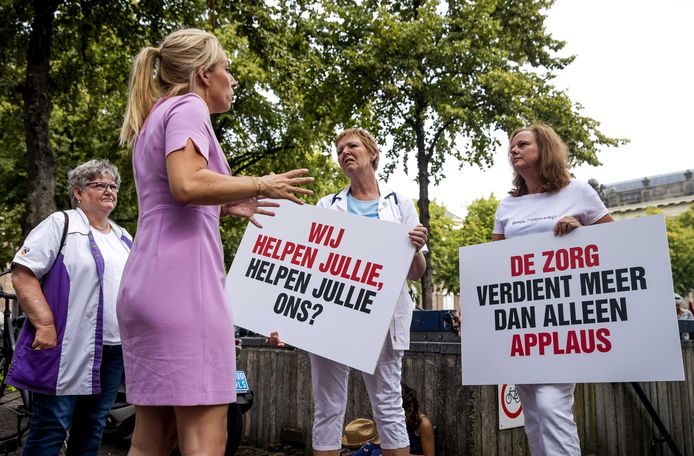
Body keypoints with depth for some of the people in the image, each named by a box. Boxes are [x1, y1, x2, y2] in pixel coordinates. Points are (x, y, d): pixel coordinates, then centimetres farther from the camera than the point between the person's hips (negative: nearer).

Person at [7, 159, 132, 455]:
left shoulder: (125, 239, 18)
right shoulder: (60, 224, -1)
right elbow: (23, 274, -10)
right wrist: (45, 325, -18)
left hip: (114, 351, 6)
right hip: (67, 349, -6)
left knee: (92, 429, 13)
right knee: (51, 428, -1)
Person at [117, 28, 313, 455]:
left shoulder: (156, 117, 26)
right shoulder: (187, 107, -2)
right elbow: (187, 185, -20)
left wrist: (225, 208, 23)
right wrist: (262, 185, -8)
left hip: (149, 286, 10)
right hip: (182, 281, -10)